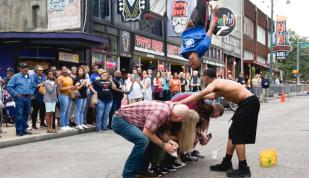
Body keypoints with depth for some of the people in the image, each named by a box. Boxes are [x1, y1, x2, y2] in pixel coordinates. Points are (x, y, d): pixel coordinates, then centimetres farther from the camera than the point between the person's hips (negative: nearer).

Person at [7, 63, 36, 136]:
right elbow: (9, 87, -3)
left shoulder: (31, 77, 11)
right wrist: (15, 94, -8)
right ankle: (19, 131, 3)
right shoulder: (16, 77, -3)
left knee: (26, 114, 9)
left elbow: (34, 86, 24)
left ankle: (24, 129, 19)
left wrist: (31, 93, 9)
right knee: (19, 115, -4)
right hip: (19, 98, -5)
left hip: (28, 98, 5)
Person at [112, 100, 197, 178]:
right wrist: (163, 144, -16)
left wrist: (167, 141, -5)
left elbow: (156, 130, 8)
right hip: (120, 120, -10)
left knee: (153, 140, 9)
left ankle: (141, 169, 17)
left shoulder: (169, 108, -1)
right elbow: (147, 132, -27)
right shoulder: (162, 111, -29)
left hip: (132, 121, 10)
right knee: (143, 140, -29)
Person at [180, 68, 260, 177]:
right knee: (233, 133, 14)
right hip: (248, 103, 10)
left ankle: (243, 168, 1)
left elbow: (200, 94, -24)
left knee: (238, 135, -5)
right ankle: (226, 164, 21)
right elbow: (213, 96, 31)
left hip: (249, 103, -10)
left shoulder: (215, 83, -12)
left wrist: (180, 103, -25)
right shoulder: (220, 84, 16)